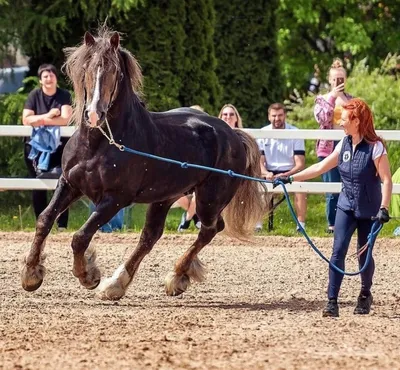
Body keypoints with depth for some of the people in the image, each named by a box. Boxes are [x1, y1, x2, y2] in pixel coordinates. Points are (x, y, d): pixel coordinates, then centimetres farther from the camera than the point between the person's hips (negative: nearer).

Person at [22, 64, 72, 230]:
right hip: (36, 145, 1)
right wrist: (48, 116, -20)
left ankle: (62, 225, -3)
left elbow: (65, 119, -15)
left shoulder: (64, 96, -3)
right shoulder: (34, 96, -1)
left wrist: (40, 120, -15)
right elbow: (26, 119, -10)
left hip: (58, 145, -1)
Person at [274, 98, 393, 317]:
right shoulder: (344, 145, 3)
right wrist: (290, 178, 6)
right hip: (346, 207, 4)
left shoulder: (375, 147, -14)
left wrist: (384, 209, -23)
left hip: (368, 211, -4)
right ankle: (332, 301, -10)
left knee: (364, 255, 6)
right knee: (338, 251, -7)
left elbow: (386, 180, -15)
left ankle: (365, 295, 30)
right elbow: (320, 168, 9)